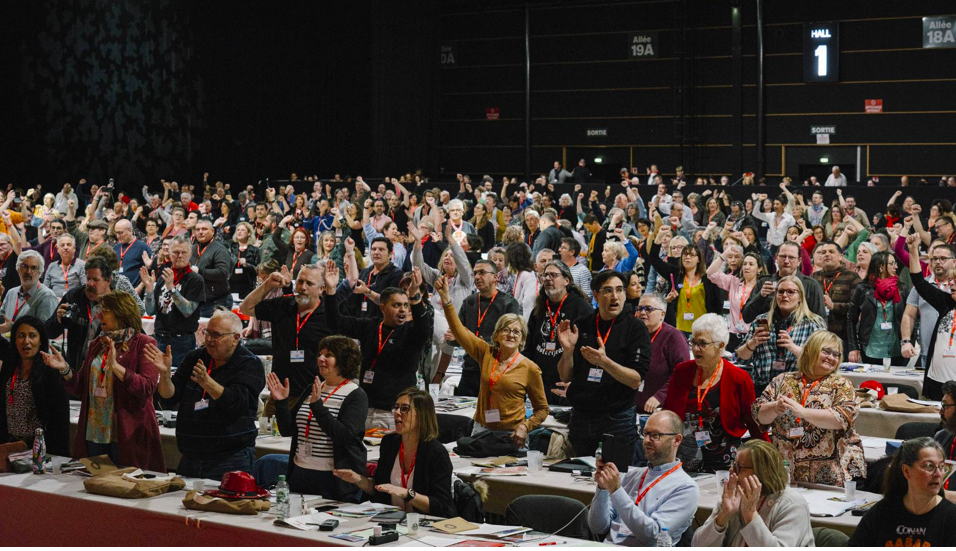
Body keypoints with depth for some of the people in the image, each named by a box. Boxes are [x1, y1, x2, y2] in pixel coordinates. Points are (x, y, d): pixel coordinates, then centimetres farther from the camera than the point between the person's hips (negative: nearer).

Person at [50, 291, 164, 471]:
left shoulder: (143, 344, -5)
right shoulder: (97, 345, 15)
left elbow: (146, 388, -18)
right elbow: (80, 388, 15)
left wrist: (115, 366, -25)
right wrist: (65, 369, -3)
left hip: (127, 435, -6)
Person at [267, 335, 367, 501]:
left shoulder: (356, 396, -8)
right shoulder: (311, 391, 12)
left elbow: (344, 436, -22)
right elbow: (287, 430, 11)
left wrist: (317, 406, -26)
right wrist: (281, 402, -4)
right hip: (300, 475, 6)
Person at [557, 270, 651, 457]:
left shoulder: (635, 328, -5)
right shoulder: (580, 325, 5)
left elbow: (636, 381, -13)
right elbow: (565, 377, 6)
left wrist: (604, 362, -28)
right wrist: (568, 350, -13)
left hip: (617, 419, -3)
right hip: (580, 418, 3)